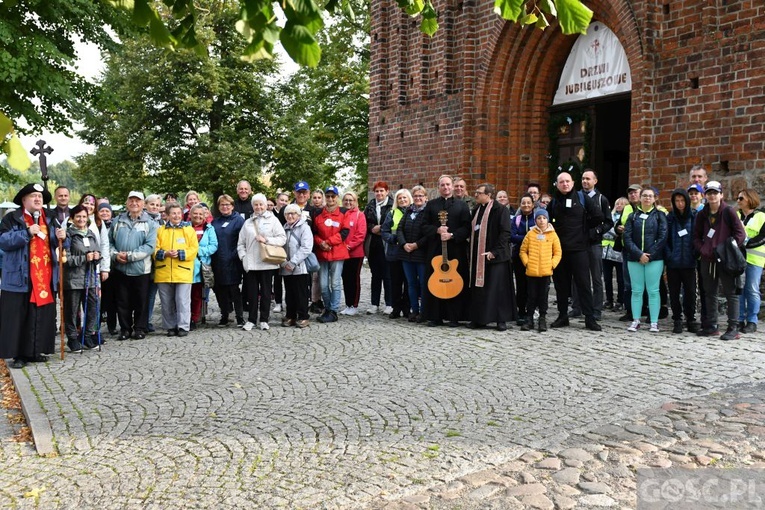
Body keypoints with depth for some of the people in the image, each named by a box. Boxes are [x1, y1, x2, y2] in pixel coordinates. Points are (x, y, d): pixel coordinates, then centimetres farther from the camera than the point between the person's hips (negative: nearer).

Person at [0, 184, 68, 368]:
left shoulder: (49, 221, 14)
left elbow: (59, 246, 16)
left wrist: (62, 239, -6)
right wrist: (27, 232, -20)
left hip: (45, 280, 5)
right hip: (19, 279, -5)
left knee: (42, 317, 8)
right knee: (18, 318, -1)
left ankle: (35, 351, 19)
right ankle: (18, 354, 7)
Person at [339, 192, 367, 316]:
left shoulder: (359, 215, -1)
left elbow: (361, 234, -8)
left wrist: (350, 245, -14)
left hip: (356, 253, -3)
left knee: (354, 279, 4)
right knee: (345, 279, 9)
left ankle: (354, 306, 10)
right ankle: (348, 305, 17)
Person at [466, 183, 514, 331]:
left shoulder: (500, 210, -8)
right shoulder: (476, 210, 14)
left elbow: (505, 233, -14)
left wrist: (495, 251, -19)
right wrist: (471, 252, 13)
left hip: (495, 256, -7)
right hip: (478, 256, 7)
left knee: (497, 288, -2)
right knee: (478, 287, 8)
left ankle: (501, 320, 6)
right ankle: (479, 318, 16)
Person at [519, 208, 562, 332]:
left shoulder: (552, 235, 3)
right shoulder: (530, 234, 3)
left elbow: (558, 252, 6)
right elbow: (523, 250, 7)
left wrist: (552, 264, -6)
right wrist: (526, 262, -5)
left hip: (546, 272, 0)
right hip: (531, 271, 0)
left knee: (543, 296, 5)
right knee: (532, 296, 6)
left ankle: (542, 320, 14)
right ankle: (529, 319, 15)